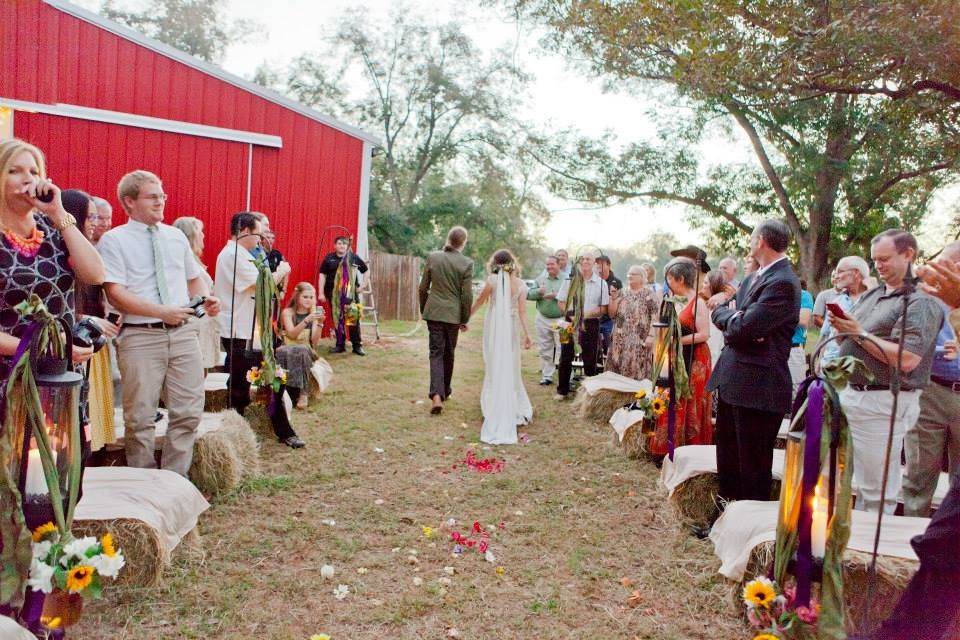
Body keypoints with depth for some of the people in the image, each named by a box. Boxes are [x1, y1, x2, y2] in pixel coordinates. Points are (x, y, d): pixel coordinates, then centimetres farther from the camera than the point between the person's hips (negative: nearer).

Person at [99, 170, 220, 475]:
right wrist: (162, 312, -20)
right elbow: (116, 295, -11)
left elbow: (194, 278, 22)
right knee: (140, 417, 4)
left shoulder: (176, 236, 14)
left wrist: (206, 299, 1)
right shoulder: (113, 240, -2)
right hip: (140, 336, -4)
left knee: (188, 413, 5)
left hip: (182, 333, 5)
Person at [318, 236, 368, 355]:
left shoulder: (354, 258, 3)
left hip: (351, 294, -1)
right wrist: (321, 293, -3)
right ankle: (340, 345, 17)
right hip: (334, 294, 1)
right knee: (337, 319, 7)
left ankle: (357, 346, 8)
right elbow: (322, 275, 3)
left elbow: (366, 271, 14)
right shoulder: (329, 258, 3)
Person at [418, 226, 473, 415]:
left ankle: (437, 395, -15)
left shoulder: (432, 257, -2)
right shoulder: (466, 263, -8)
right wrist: (465, 320, 5)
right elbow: (467, 295, -7)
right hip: (453, 314, -1)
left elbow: (423, 288, 3)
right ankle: (445, 390, 31)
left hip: (433, 312, 1)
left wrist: (423, 310, 17)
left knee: (436, 353, 1)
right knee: (448, 353, 16)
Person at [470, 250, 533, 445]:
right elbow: (522, 311, -5)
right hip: (512, 328, 3)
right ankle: (515, 409, 25)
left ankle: (497, 418, 6)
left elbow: (479, 301, 2)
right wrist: (526, 334, -4)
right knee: (510, 368, 16)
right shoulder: (520, 284, 0)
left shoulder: (493, 279, -8)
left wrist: (467, 315, 16)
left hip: (495, 328, -3)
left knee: (496, 369, 3)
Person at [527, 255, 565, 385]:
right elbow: (528, 295, 5)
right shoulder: (540, 280, 12)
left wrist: (556, 295, -22)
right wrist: (538, 292, -13)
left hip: (560, 320, -4)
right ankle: (546, 376, 19)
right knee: (545, 350, 10)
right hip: (542, 320, 4)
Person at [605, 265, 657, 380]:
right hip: (620, 340, 5)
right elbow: (612, 314, 7)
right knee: (616, 369, 4)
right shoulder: (622, 293, 12)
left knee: (636, 371, -6)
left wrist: (651, 336, -15)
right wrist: (614, 298, -6)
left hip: (639, 341, -5)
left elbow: (654, 317, -7)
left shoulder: (648, 294, -1)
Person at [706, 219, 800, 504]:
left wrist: (721, 311, -3)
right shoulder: (752, 278, 11)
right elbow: (734, 323, 12)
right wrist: (729, 313, -11)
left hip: (757, 387, -10)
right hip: (733, 381, 10)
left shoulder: (783, 283, -19)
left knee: (753, 468, 3)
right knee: (728, 458, 21)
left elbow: (742, 327, -23)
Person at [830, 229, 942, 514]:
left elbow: (906, 360, -21)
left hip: (882, 403, -8)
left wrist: (860, 333, -15)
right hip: (850, 393, 9)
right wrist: (841, 326, -1)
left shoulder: (922, 302, -10)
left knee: (876, 492, 2)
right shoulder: (872, 295, 15)